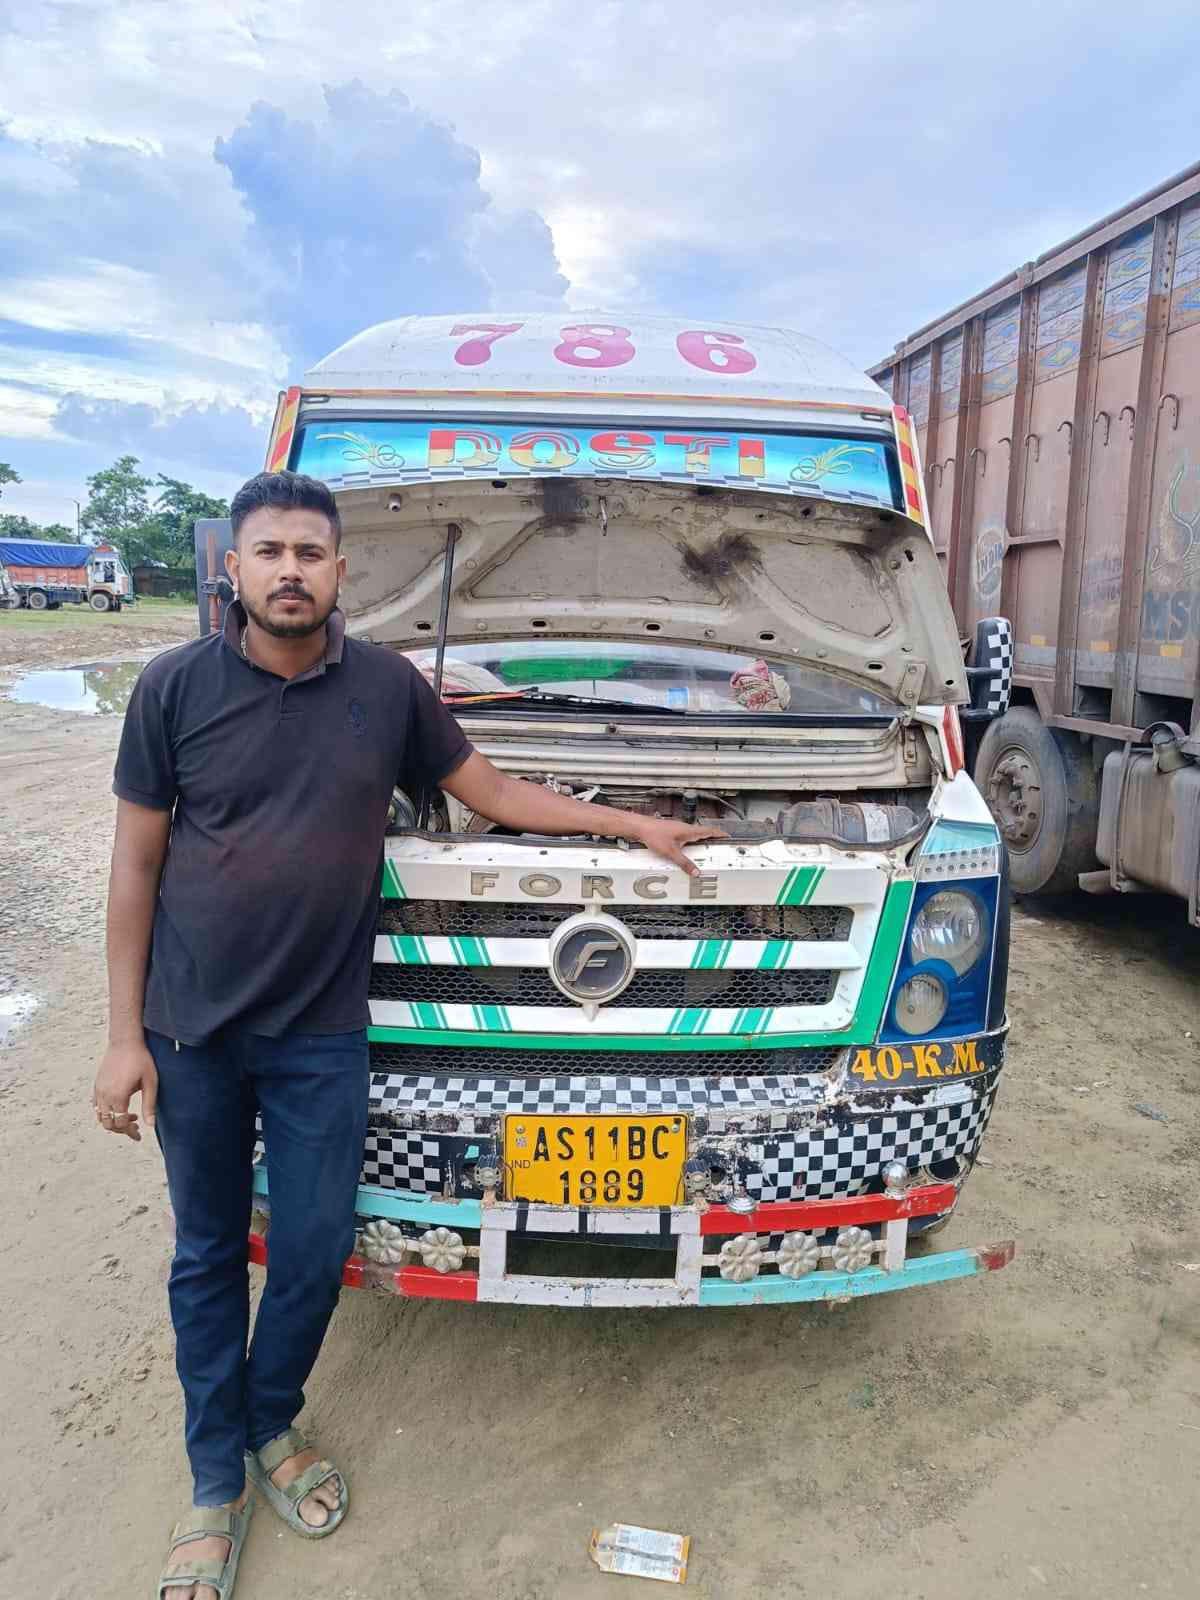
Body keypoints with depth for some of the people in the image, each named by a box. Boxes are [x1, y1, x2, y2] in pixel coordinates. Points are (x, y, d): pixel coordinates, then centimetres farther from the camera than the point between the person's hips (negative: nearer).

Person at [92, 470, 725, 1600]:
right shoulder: (176, 686, -6)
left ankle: (273, 1429, 40)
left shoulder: (387, 687, -2)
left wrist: (638, 826, 5)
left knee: (314, 1250, 11)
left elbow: (489, 790, 8)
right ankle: (217, 1481, 34)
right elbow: (135, 864, -2)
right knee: (208, 1254, 14)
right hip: (190, 1033, 0)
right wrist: (122, 1036, -4)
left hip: (322, 1035, 1)